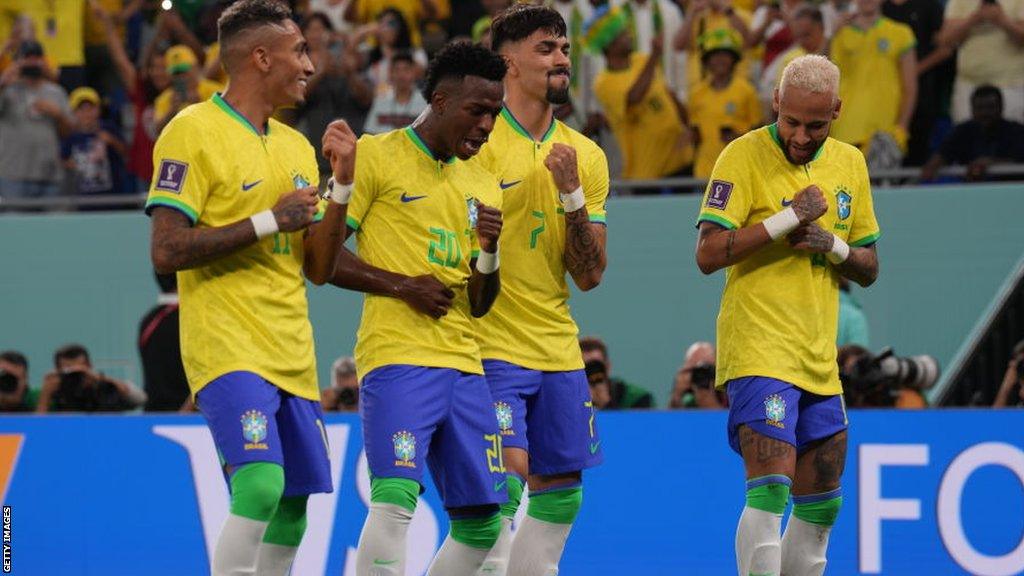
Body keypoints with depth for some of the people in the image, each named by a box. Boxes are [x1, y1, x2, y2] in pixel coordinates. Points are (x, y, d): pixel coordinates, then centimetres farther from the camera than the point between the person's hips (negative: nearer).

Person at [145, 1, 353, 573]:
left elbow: (318, 268, 16)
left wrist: (341, 184, 3)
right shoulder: (194, 131, -7)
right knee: (262, 485, -23)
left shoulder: (296, 146, 16)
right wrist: (270, 221, -15)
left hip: (292, 355, 8)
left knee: (293, 506, 6)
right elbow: (167, 251, -15)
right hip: (229, 348, -8)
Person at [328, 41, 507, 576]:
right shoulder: (377, 156, -1)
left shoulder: (481, 184, 18)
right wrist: (402, 285, -12)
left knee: (481, 521, 6)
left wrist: (489, 251, -1)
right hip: (397, 358, -7)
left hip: (463, 365, 7)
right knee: (395, 499, -21)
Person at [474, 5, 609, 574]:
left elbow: (591, 275, 4)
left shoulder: (586, 157, 9)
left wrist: (571, 194, -8)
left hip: (559, 351, 6)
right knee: (507, 479, -17)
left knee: (561, 495, 8)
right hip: (491, 349, -6)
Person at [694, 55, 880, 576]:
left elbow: (868, 269, 17)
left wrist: (833, 246, -5)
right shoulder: (744, 155, -6)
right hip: (759, 352, -7)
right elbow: (708, 254, -14)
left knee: (821, 504, 11)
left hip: (820, 360, 7)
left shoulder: (849, 164, 12)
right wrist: (790, 217, -18)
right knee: (770, 491, -19)